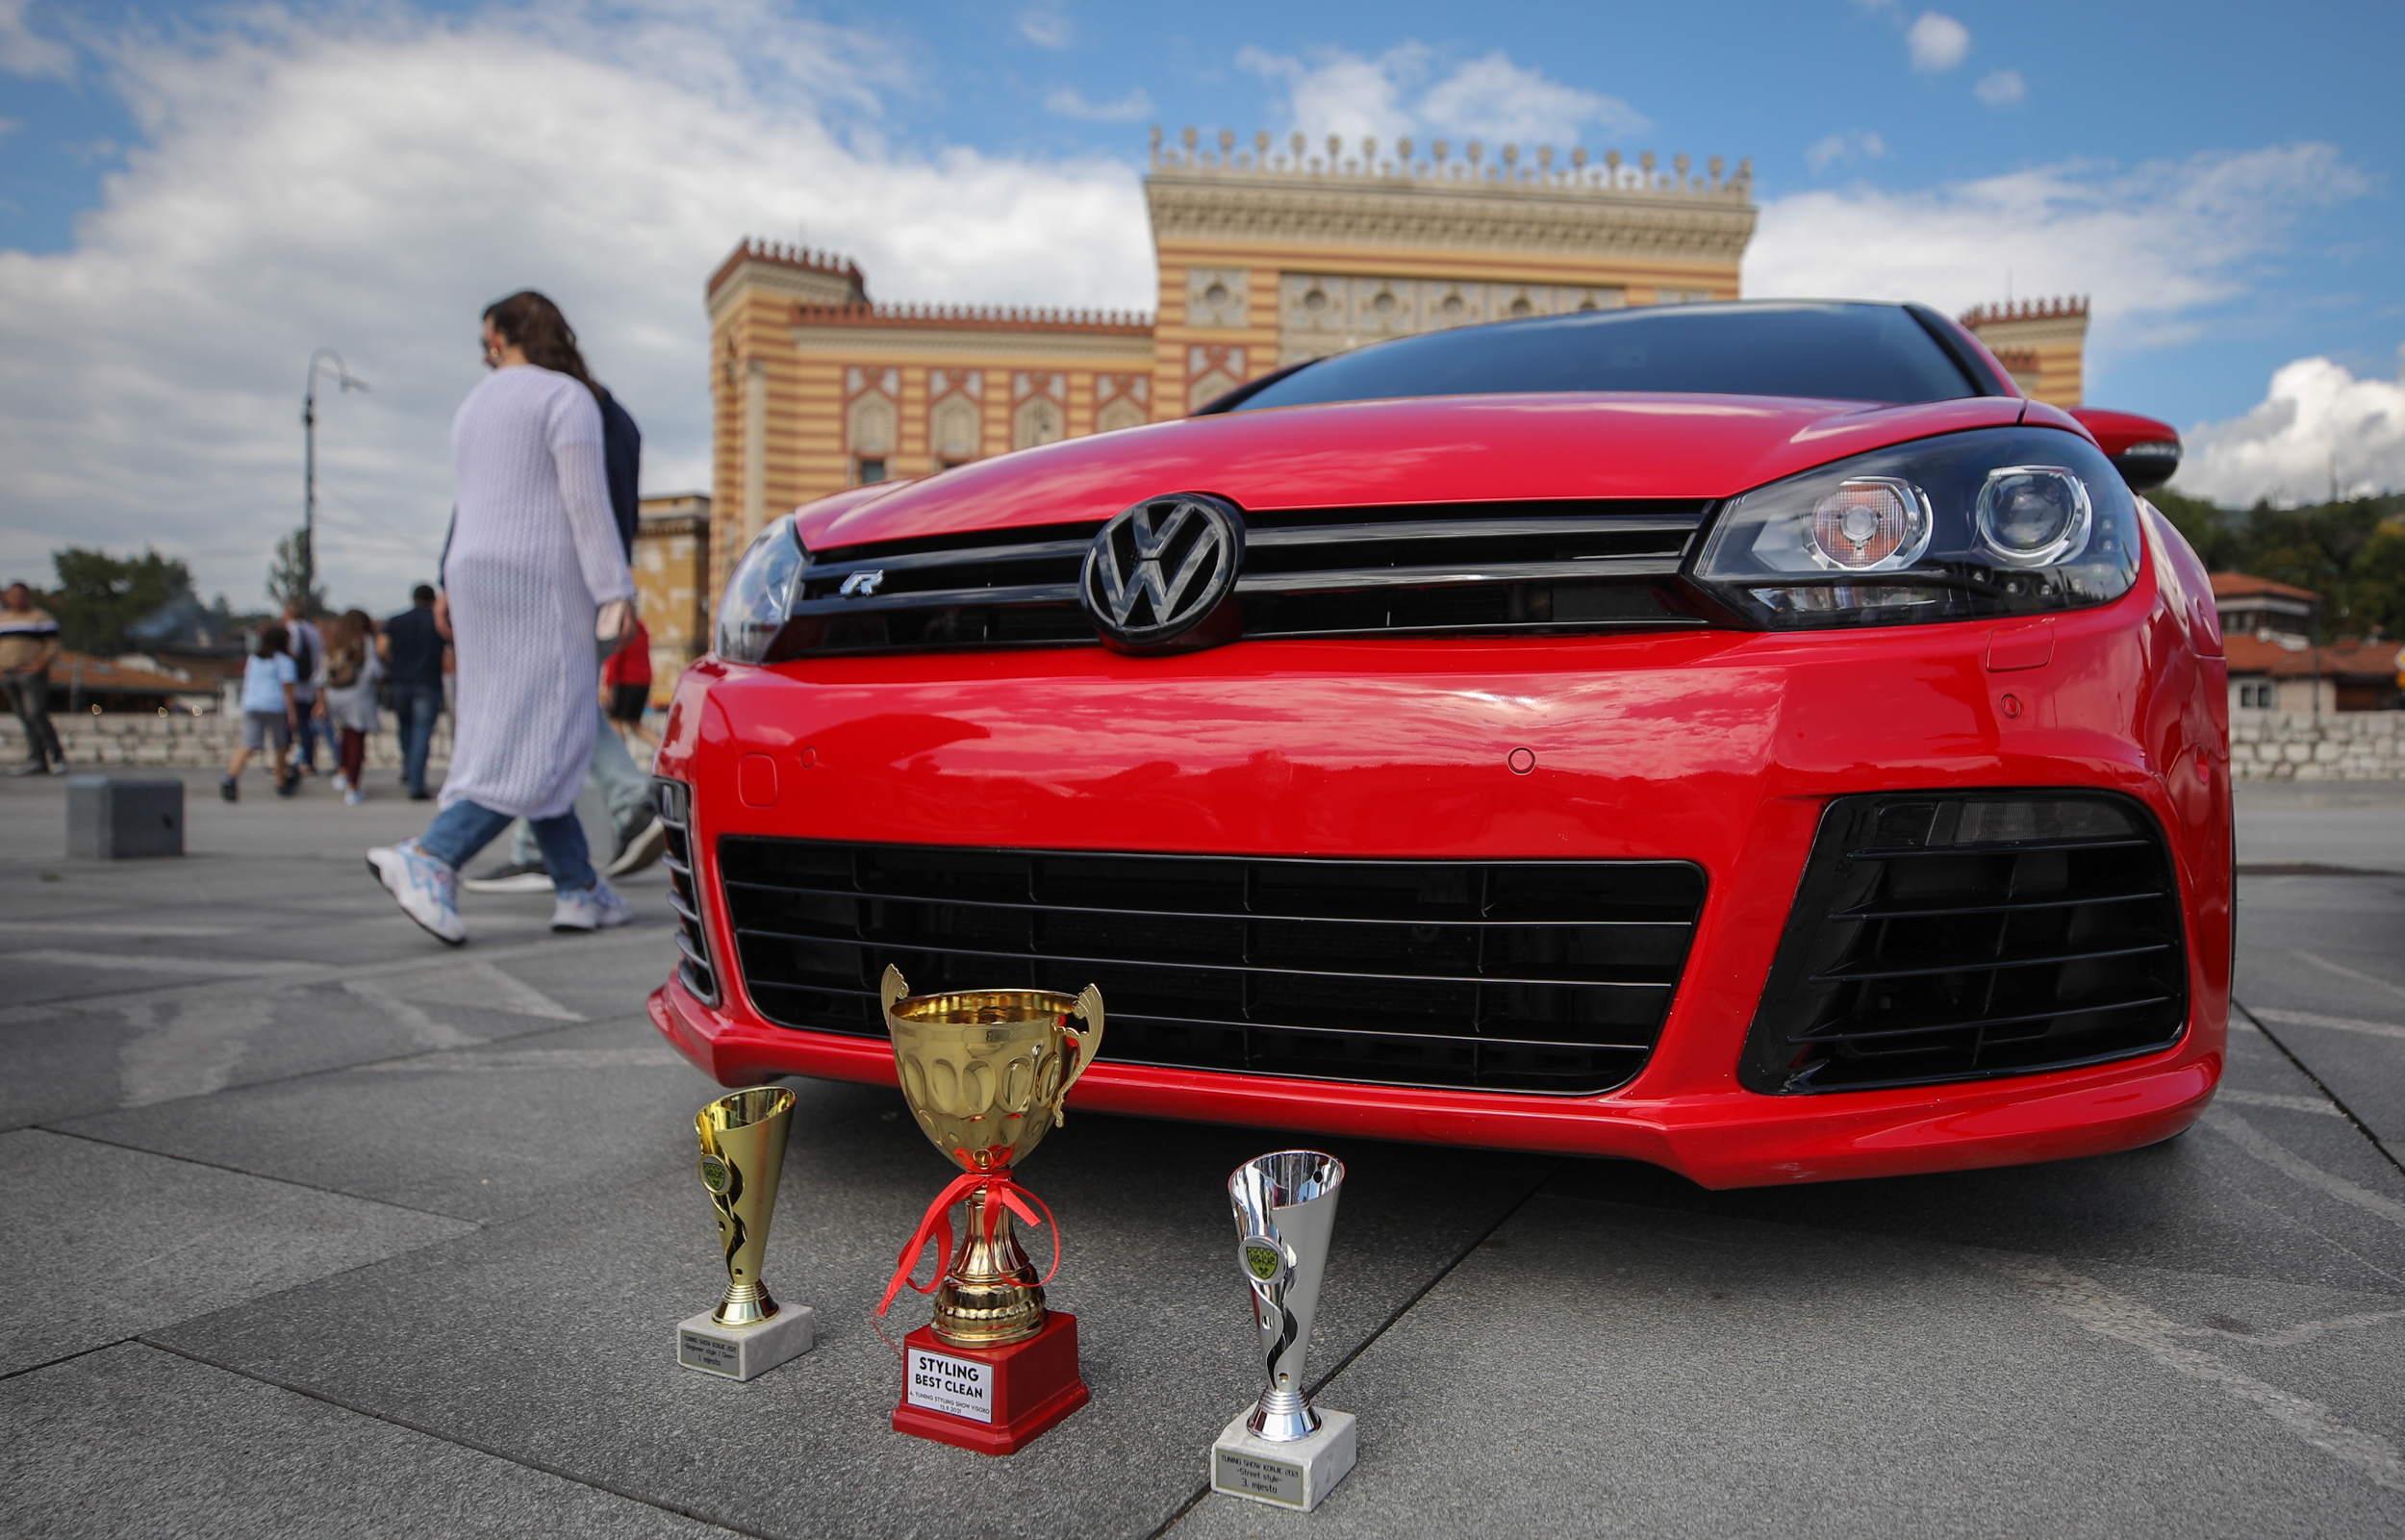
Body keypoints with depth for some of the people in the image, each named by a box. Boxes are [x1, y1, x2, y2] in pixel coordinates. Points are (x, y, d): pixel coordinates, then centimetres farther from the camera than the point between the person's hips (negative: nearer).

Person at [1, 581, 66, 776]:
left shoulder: (41, 617, 2)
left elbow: (53, 645, -4)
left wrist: (40, 664, -17)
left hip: (32, 673, -5)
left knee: (36, 715, -15)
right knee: (25, 719, 3)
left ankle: (57, 756, -6)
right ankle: (37, 761, 1)